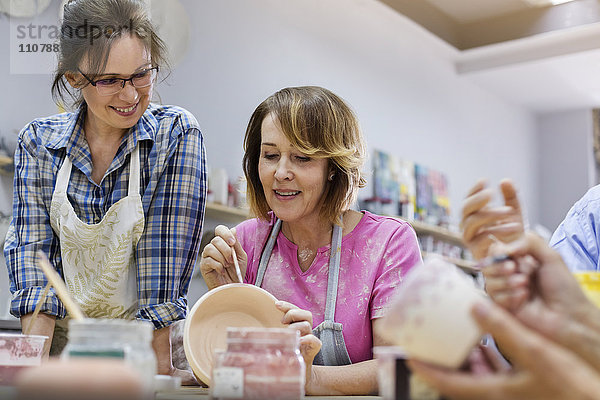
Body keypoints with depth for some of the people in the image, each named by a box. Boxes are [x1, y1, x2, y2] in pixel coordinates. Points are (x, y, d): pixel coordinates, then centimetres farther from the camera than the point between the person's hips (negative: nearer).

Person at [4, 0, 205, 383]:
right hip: (62, 340, 2)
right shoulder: (38, 141, 1)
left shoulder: (177, 133, -7)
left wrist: (159, 365, -18)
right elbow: (32, 246, -4)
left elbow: (166, 250, -13)